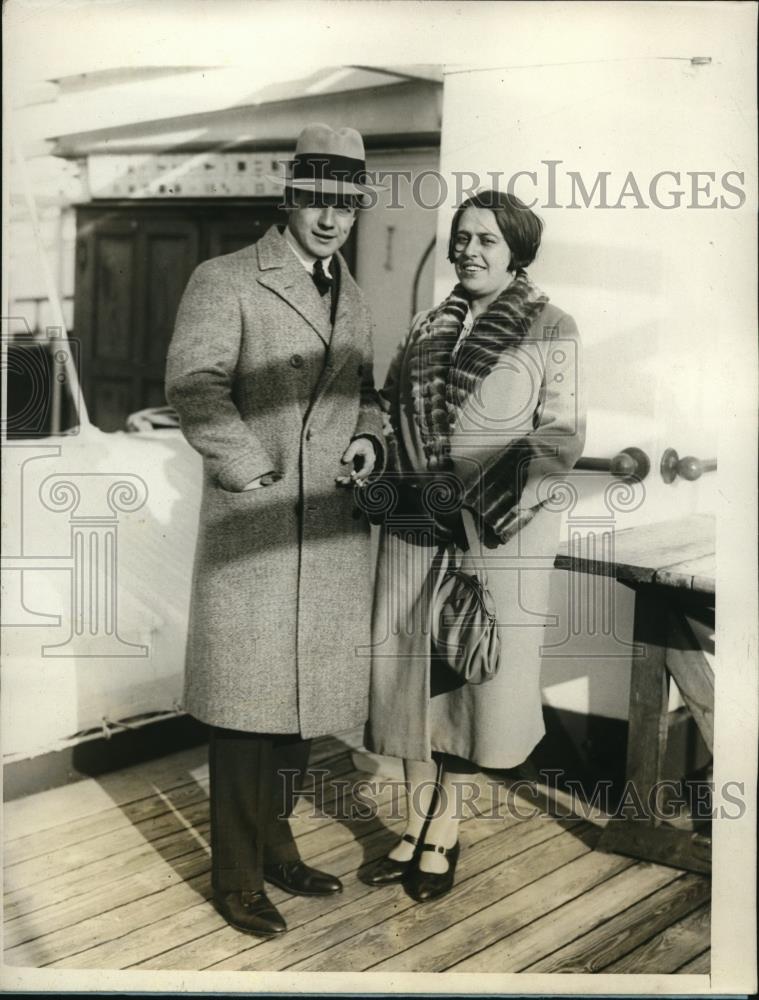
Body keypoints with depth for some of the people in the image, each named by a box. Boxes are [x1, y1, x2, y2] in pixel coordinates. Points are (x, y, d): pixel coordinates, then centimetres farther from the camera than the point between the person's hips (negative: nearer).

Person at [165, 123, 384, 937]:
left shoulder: (352, 298, 18)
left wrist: (368, 439, 5)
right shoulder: (224, 282, -4)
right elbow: (193, 385, -15)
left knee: (301, 698, 14)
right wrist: (255, 475, -20)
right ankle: (237, 878, 15)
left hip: (333, 532, 7)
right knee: (248, 704, 0)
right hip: (253, 530, -6)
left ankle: (274, 846, 31)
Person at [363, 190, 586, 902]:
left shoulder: (551, 329, -2)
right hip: (417, 523, 5)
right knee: (413, 671, 8)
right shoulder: (429, 327, 13)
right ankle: (418, 827, 23)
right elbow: (391, 410, 15)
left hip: (502, 527, -4)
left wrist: (488, 507, -19)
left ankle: (443, 836, 19)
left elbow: (560, 435, -8)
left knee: (471, 672, 3)